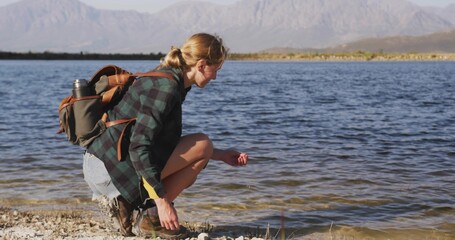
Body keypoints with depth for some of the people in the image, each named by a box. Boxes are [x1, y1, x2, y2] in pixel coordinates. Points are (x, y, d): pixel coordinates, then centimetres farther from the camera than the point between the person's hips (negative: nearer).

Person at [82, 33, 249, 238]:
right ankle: (151, 216, -6)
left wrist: (221, 155, 23)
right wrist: (162, 201, -24)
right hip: (112, 167, -10)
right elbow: (139, 147, -24)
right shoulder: (166, 87, -17)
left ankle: (126, 201, 9)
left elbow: (170, 143, 23)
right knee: (202, 144, -8)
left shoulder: (166, 79, 14)